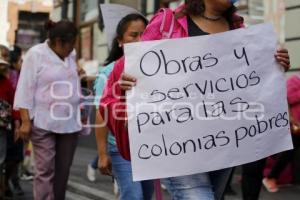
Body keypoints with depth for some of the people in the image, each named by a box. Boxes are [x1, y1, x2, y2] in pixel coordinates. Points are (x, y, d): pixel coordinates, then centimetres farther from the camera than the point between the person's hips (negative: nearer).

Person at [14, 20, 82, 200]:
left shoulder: (71, 55, 11)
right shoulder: (36, 54, -5)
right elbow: (25, 89, -8)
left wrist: (81, 114, 18)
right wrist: (25, 121, -14)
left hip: (70, 123, 5)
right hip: (44, 123, -5)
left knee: (63, 171, 8)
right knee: (45, 170, -8)